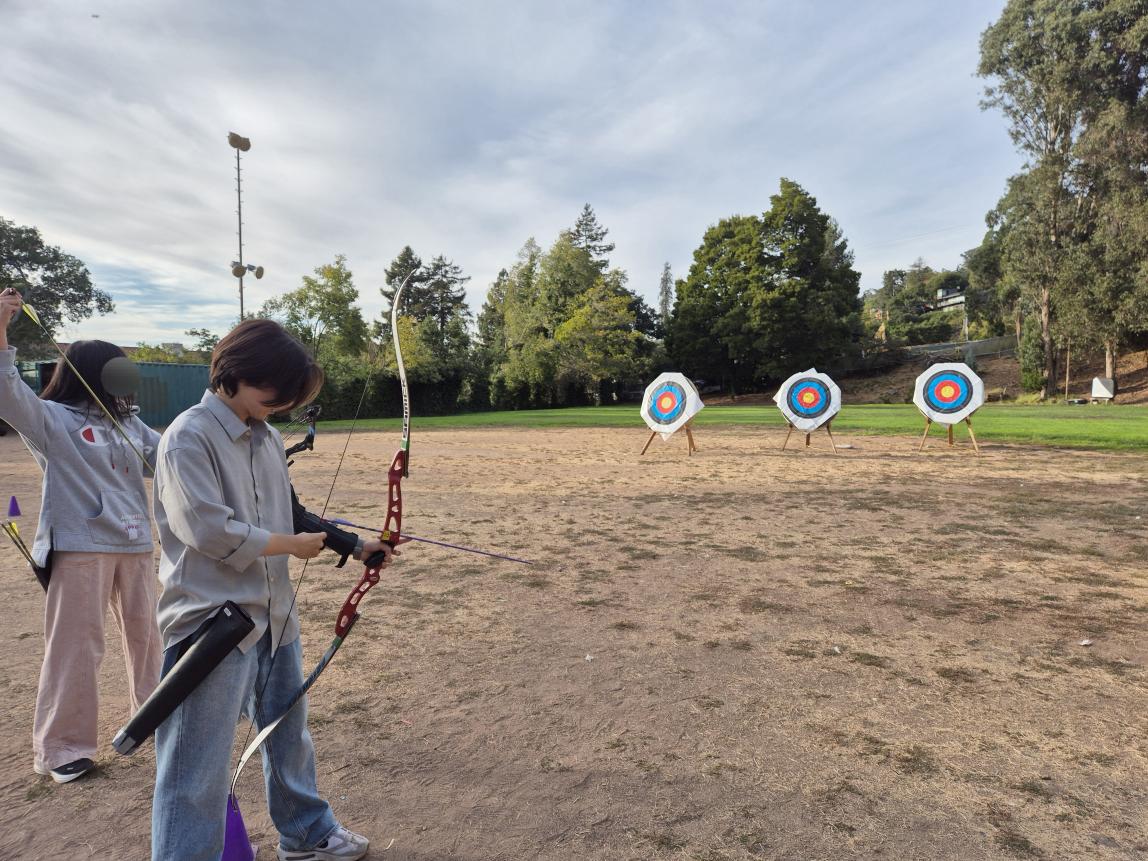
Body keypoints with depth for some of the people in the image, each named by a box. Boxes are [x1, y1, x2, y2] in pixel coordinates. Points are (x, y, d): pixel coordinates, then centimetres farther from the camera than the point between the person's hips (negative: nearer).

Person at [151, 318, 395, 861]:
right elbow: (211, 531, -24)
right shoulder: (190, 437, -16)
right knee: (198, 774, 4)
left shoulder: (268, 437, 6)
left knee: (290, 740, 24)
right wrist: (292, 545, -12)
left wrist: (352, 546, 7)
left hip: (274, 619, 8)